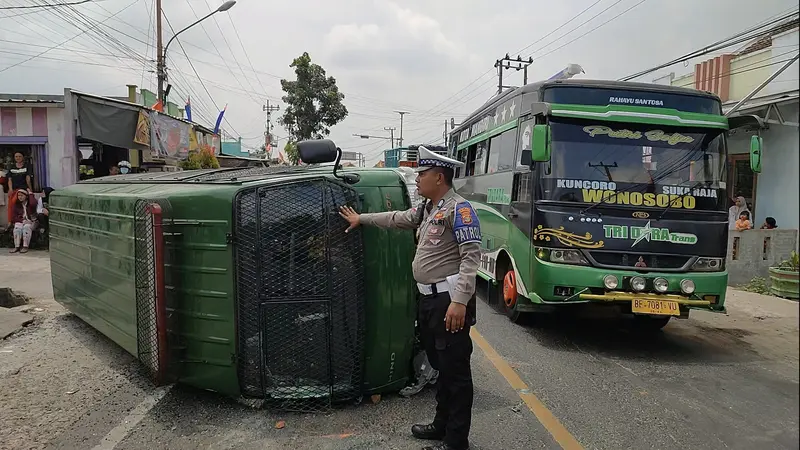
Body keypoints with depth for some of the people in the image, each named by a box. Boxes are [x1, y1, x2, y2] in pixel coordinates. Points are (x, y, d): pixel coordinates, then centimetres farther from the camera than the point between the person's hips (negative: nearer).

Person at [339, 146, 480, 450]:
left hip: (449, 301, -9)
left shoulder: (459, 208, -13)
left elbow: (471, 256, -19)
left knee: (456, 371, 0)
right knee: (441, 367, 19)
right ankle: (442, 426, 34)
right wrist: (361, 219, 39)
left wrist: (460, 301, -26)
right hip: (429, 299, 9)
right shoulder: (426, 209, 15)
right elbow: (397, 219, 32)